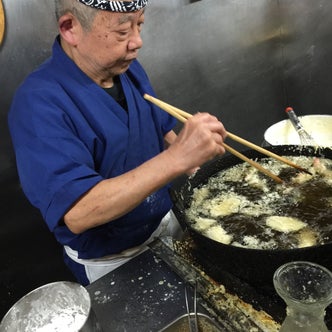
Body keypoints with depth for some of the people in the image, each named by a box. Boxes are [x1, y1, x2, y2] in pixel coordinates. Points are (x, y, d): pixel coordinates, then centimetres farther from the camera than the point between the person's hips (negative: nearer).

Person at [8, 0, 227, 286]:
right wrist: (176, 158, -47)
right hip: (109, 262, -6)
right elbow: (76, 213, -40)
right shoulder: (38, 102, -30)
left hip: (167, 221, 6)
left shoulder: (127, 67, -7)